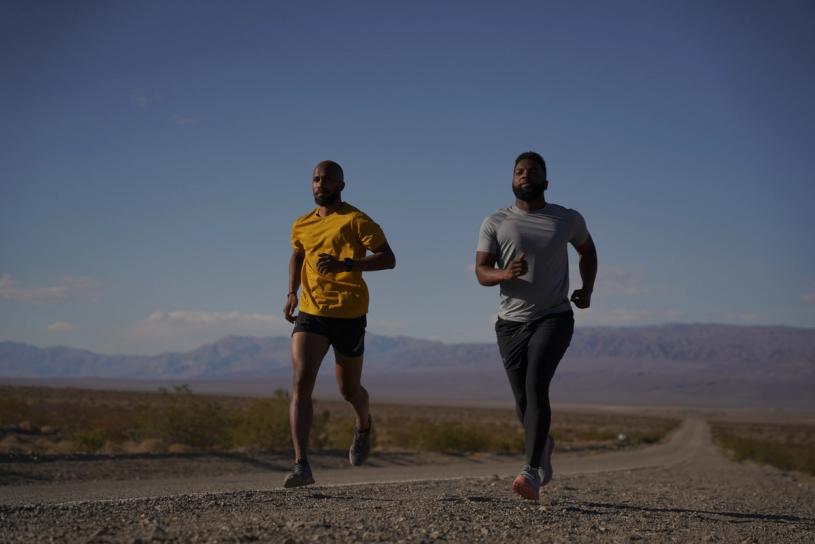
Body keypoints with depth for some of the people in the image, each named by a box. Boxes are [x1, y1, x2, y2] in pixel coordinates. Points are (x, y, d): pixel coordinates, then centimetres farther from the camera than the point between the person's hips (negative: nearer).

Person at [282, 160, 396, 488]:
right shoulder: (301, 226, 10)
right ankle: (302, 466, -17)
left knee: (348, 390, 11)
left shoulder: (356, 220, -7)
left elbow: (388, 259, -12)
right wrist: (292, 292, 12)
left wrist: (344, 264, -24)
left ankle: (364, 425, 48)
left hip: (349, 315, -3)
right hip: (310, 314, 3)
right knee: (301, 384, -15)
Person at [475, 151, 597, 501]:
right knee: (523, 401, 8)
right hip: (511, 321, 2)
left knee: (536, 387, -22)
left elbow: (587, 251, 25)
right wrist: (506, 273, -25)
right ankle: (543, 445, 39)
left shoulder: (568, 220, 5)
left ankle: (531, 472, -28)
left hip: (554, 317, -2)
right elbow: (481, 272, -4)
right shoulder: (495, 223, 3)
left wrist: (587, 289, 12)